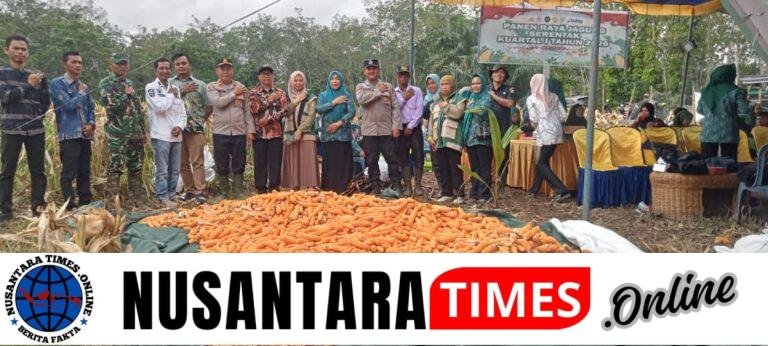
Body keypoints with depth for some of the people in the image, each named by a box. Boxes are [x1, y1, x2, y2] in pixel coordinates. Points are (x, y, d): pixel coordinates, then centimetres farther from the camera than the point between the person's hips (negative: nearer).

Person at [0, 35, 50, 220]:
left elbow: (46, 103, 13)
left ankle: (38, 206, 12)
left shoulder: (37, 75, 11)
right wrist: (28, 85, -17)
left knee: (38, 170, 4)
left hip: (36, 130, 3)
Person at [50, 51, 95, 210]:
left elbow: (91, 108, 17)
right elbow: (68, 105, -15)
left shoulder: (84, 86, 16)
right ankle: (70, 207, 0)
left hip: (85, 135, 6)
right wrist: (81, 94, -1)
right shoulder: (57, 83, -4)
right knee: (69, 173, -5)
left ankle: (86, 204, 18)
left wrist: (91, 124, -1)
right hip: (69, 135, -6)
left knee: (85, 173, 11)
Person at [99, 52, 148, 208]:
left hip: (135, 134, 7)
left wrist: (143, 131, 16)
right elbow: (111, 106, -21)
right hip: (117, 135, -7)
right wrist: (126, 95, -9)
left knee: (136, 168, 9)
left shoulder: (130, 83, 17)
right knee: (115, 168, -5)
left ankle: (137, 199, 17)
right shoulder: (106, 83, -5)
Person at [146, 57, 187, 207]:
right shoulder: (151, 87, -2)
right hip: (161, 135, -6)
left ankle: (171, 196, 18)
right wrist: (170, 95, -3)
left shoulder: (175, 88, 15)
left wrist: (180, 126, -3)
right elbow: (160, 107, -17)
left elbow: (182, 111, 14)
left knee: (175, 170, 9)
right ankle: (163, 199, 1)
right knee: (162, 170, -4)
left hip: (176, 135, 6)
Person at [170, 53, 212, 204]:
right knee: (183, 163, 7)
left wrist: (200, 121, 7)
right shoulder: (170, 83, 8)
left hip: (195, 129, -2)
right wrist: (182, 90, -8)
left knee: (197, 162, -6)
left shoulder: (200, 85, 9)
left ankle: (200, 192, -8)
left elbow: (209, 107, 13)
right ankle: (189, 191, 15)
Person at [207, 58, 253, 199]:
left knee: (239, 165, 6)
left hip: (239, 131, 1)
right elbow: (218, 102, -14)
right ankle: (223, 194, 15)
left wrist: (250, 130, 2)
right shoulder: (212, 87, 4)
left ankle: (239, 193, 14)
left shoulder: (240, 87, 9)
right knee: (222, 166, 5)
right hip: (221, 132, -1)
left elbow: (247, 110, 8)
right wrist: (234, 93, -6)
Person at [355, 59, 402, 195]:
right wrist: (379, 91, -11)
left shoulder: (388, 86, 8)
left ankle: (396, 186, 7)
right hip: (369, 130, 1)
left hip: (387, 129, -1)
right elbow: (361, 99, -14)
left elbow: (395, 107, 4)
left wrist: (396, 126, -5)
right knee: (371, 161, 5)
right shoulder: (360, 87, 9)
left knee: (392, 159, 0)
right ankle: (375, 187, 15)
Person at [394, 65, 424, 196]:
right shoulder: (393, 92, 8)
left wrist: (411, 126, -9)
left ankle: (417, 186, 5)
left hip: (414, 127, -1)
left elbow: (419, 110, -4)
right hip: (400, 128, 1)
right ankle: (407, 186, 7)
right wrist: (404, 98, -7)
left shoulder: (416, 90, 3)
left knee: (418, 157, -3)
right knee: (403, 158, 2)